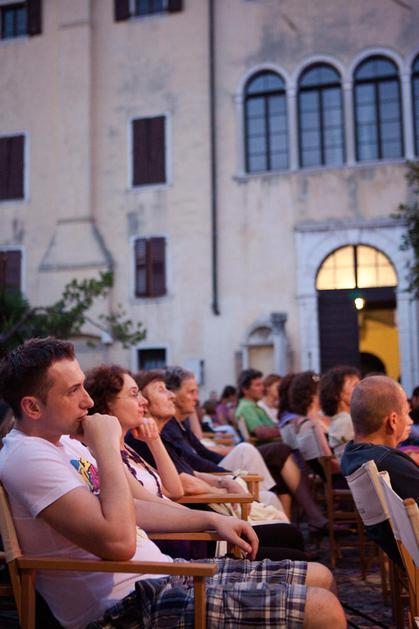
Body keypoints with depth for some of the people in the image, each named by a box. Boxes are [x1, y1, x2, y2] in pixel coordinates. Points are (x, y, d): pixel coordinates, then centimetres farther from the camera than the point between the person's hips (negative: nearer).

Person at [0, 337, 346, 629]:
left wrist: (211, 519, 19)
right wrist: (107, 445, -20)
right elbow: (118, 542, -29)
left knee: (320, 578, 9)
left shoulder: (64, 441, 14)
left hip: (161, 573, 10)